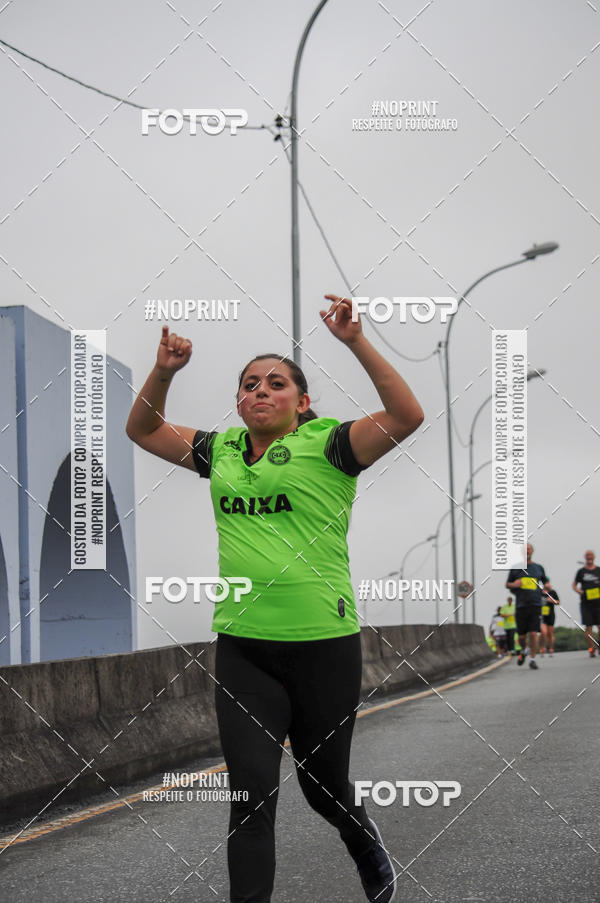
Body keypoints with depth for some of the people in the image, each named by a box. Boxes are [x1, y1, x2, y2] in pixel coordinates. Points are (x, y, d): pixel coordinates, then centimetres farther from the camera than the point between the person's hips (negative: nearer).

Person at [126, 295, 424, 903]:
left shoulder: (327, 445, -6)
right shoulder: (222, 450, 8)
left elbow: (406, 416, -19)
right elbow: (143, 430, 19)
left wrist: (356, 342, -25)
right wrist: (164, 372, 3)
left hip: (323, 644, -3)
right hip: (242, 648, 3)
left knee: (323, 786, 15)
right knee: (250, 792, -5)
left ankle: (365, 844, 48)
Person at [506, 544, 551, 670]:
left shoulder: (538, 568, 11)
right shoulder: (515, 568, 9)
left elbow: (545, 582, 20)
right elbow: (507, 584, 15)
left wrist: (548, 586, -3)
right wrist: (514, 584, -8)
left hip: (535, 604, 0)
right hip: (521, 606, 0)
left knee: (533, 633, -10)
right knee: (522, 635, 4)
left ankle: (532, 659, -2)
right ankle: (523, 651, 34)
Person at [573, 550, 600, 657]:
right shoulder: (581, 571, 8)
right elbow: (574, 585, 13)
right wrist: (578, 590, -7)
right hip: (586, 603, -1)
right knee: (588, 626, -5)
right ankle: (591, 648, -1)